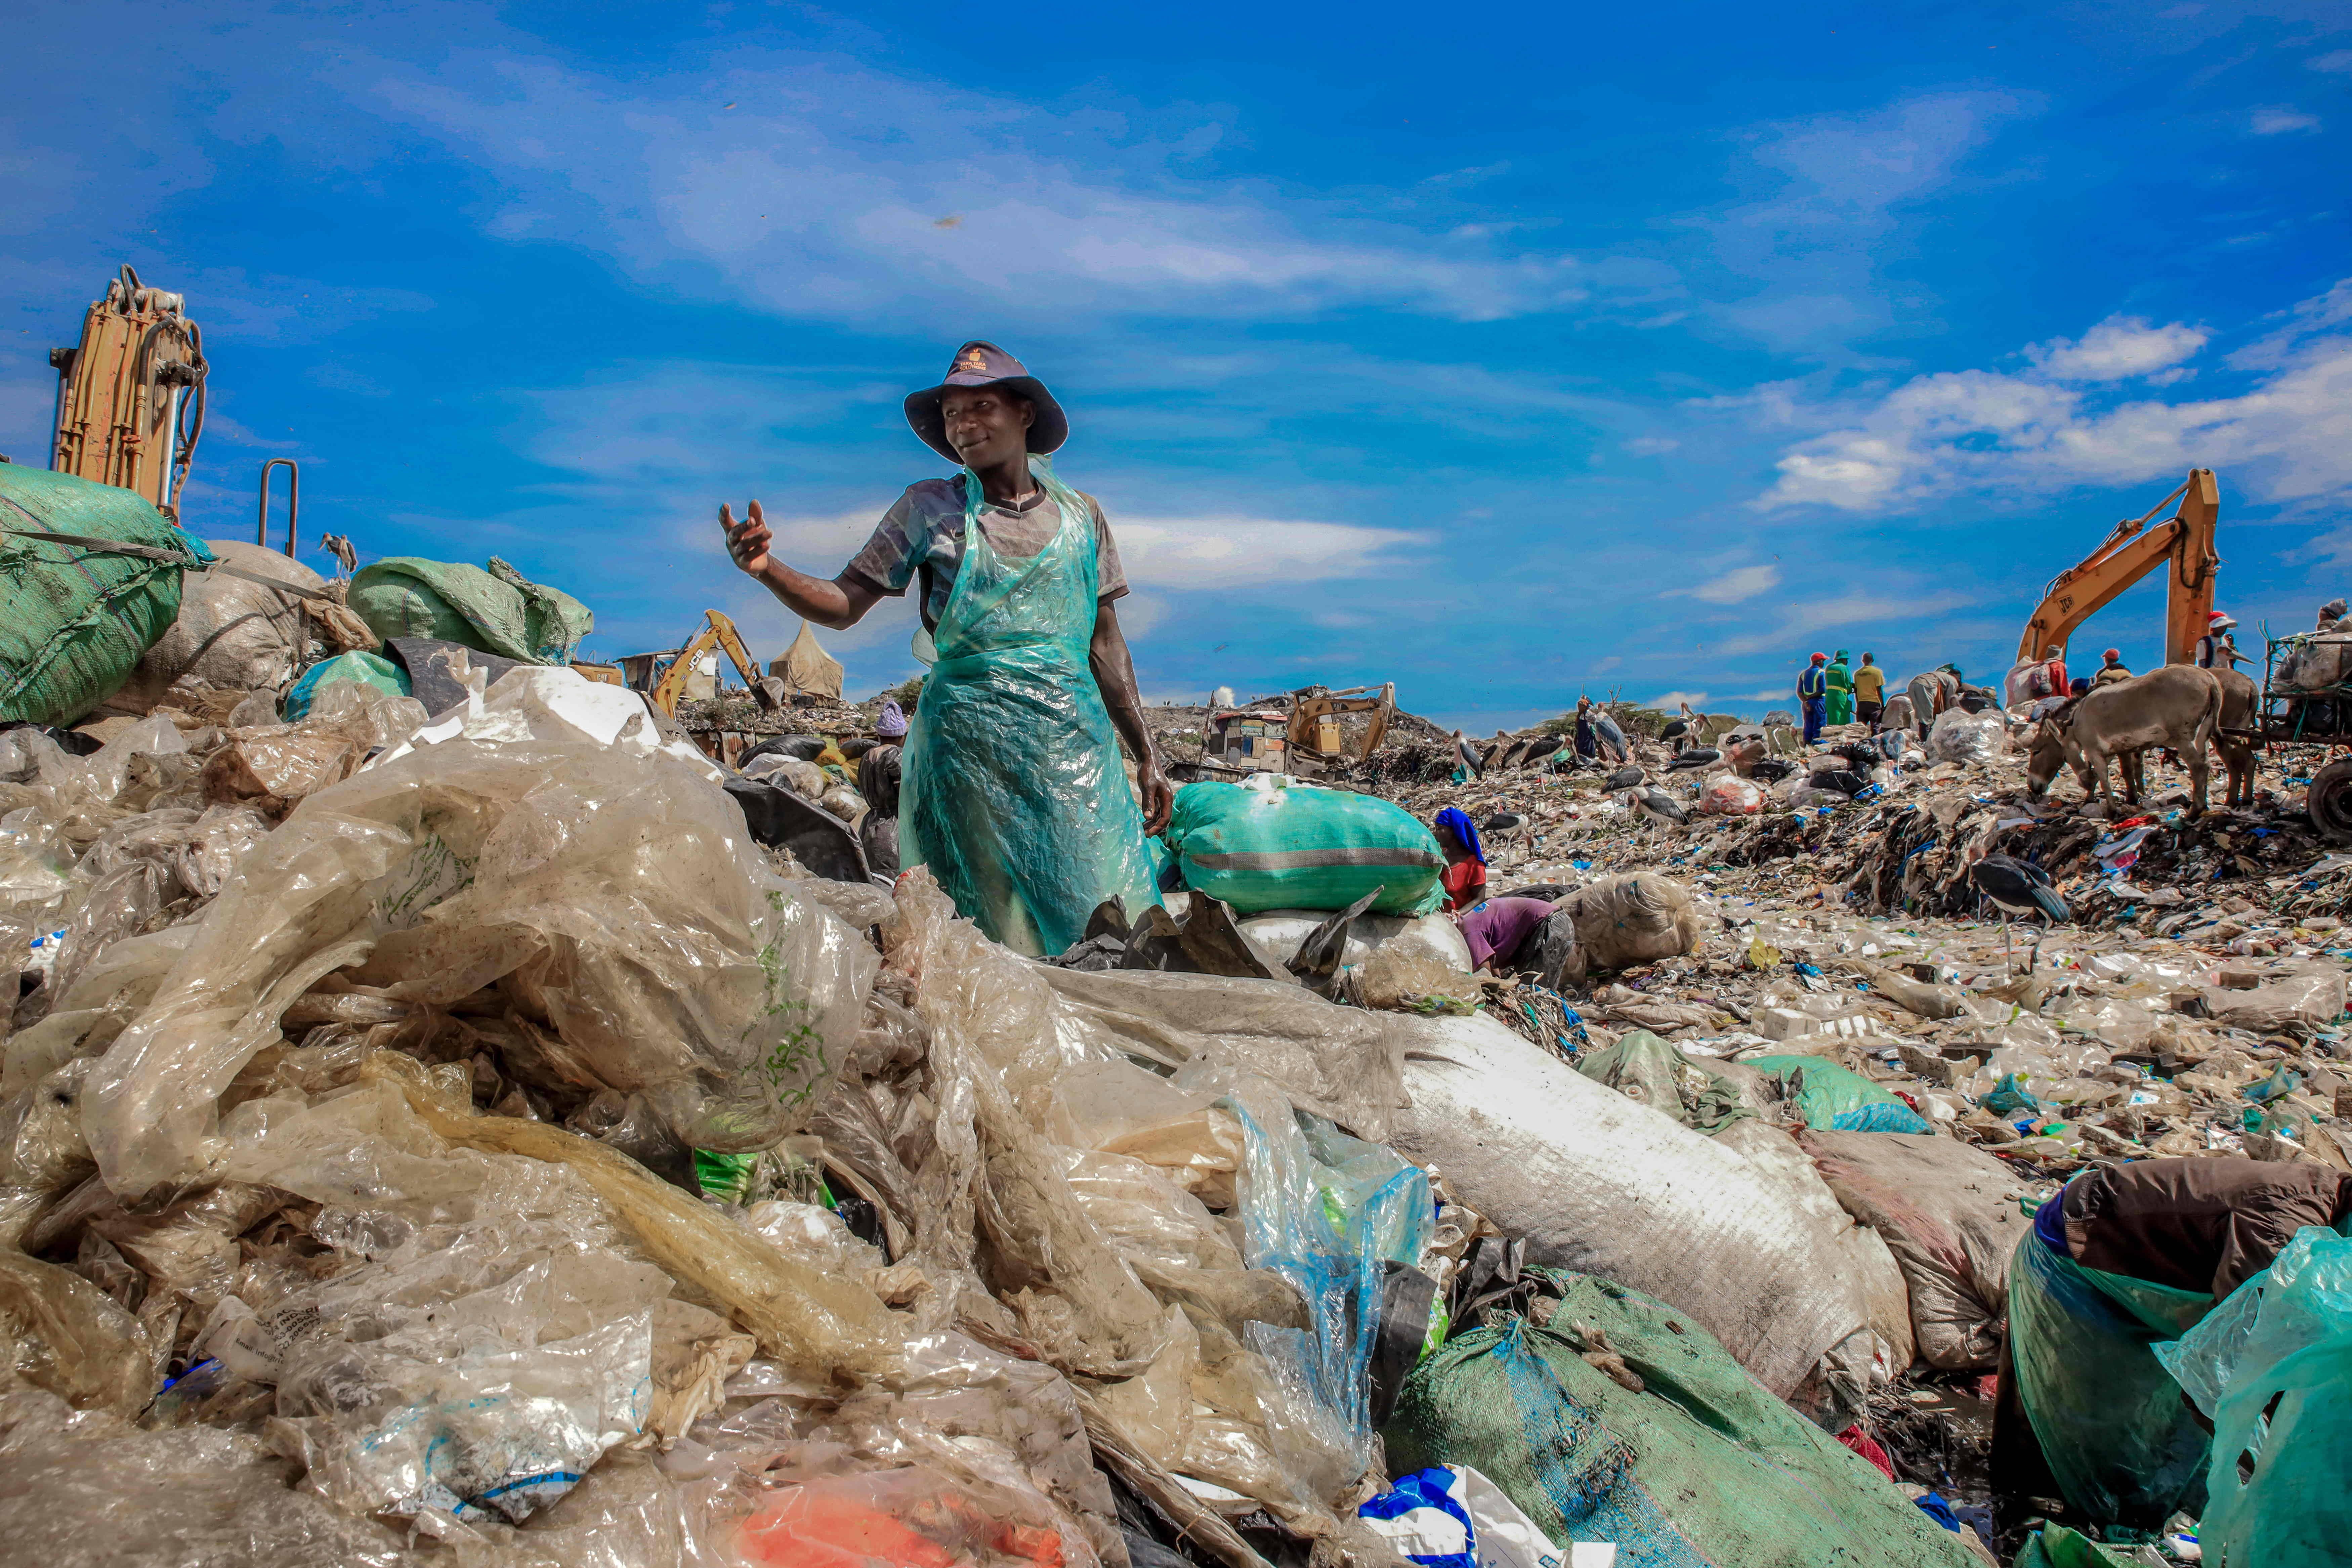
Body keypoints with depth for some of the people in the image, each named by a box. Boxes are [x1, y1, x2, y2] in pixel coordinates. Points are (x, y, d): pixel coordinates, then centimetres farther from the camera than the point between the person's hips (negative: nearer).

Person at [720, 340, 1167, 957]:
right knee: (983, 933, 1)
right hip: (967, 739, -2)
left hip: (1073, 740, 2)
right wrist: (768, 569, -17)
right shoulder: (929, 507, 6)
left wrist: (1147, 755, 10)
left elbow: (1105, 644, 13)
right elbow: (845, 605, 2)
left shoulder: (1080, 516, 12)